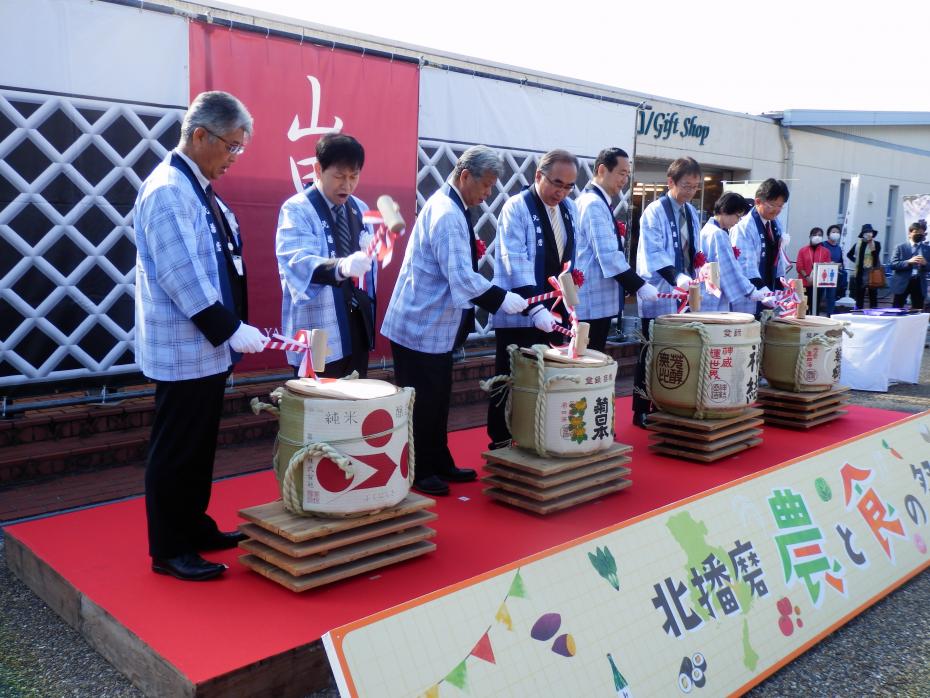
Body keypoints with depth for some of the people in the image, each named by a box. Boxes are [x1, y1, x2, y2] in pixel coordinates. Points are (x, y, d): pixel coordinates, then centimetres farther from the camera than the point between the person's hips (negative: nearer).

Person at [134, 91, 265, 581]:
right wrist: (230, 330, -19)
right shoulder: (168, 191, -18)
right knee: (175, 450, 2)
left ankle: (194, 527, 31)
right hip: (184, 351, -9)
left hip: (209, 347, 9)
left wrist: (229, 330, 11)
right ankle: (168, 550, 15)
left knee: (199, 447, 18)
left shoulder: (198, 188, 11)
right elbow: (182, 278, -23)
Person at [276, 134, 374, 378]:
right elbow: (297, 262, -28)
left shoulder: (360, 209, 11)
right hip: (319, 336, -6)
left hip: (357, 327, 6)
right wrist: (341, 266, -44)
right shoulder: (296, 210, -11)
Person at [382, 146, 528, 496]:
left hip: (435, 325, 10)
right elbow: (462, 277, -27)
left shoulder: (448, 207, 11)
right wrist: (502, 299, -21)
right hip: (422, 327, -10)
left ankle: (439, 464, 28)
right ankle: (417, 472, 14)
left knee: (436, 400, 17)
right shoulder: (447, 214, -21)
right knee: (422, 402, 2)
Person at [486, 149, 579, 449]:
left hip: (555, 311, 6)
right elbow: (516, 263, -21)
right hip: (520, 313, -6)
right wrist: (535, 308, -29)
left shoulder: (570, 208, 9)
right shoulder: (516, 207, -11)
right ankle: (500, 441, 15)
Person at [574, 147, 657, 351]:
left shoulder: (597, 202, 17)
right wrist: (639, 286, -17)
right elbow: (608, 256, -21)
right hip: (591, 304, -10)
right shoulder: (594, 204, -15)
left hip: (598, 301, 10)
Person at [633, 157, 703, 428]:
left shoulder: (692, 213, 14)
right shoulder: (655, 211, -9)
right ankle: (642, 410, 7)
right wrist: (677, 277, -32)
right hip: (659, 295, -7)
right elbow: (653, 254, -19)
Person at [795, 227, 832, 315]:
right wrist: (807, 277, -14)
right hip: (805, 283, -1)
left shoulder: (825, 251, 8)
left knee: (816, 307, 2)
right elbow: (799, 267, -1)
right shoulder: (803, 250, 5)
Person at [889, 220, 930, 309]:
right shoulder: (900, 247, 2)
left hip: (919, 283, 2)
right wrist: (908, 262, -20)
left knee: (918, 311, 3)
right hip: (902, 283, -2)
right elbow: (893, 264, -7)